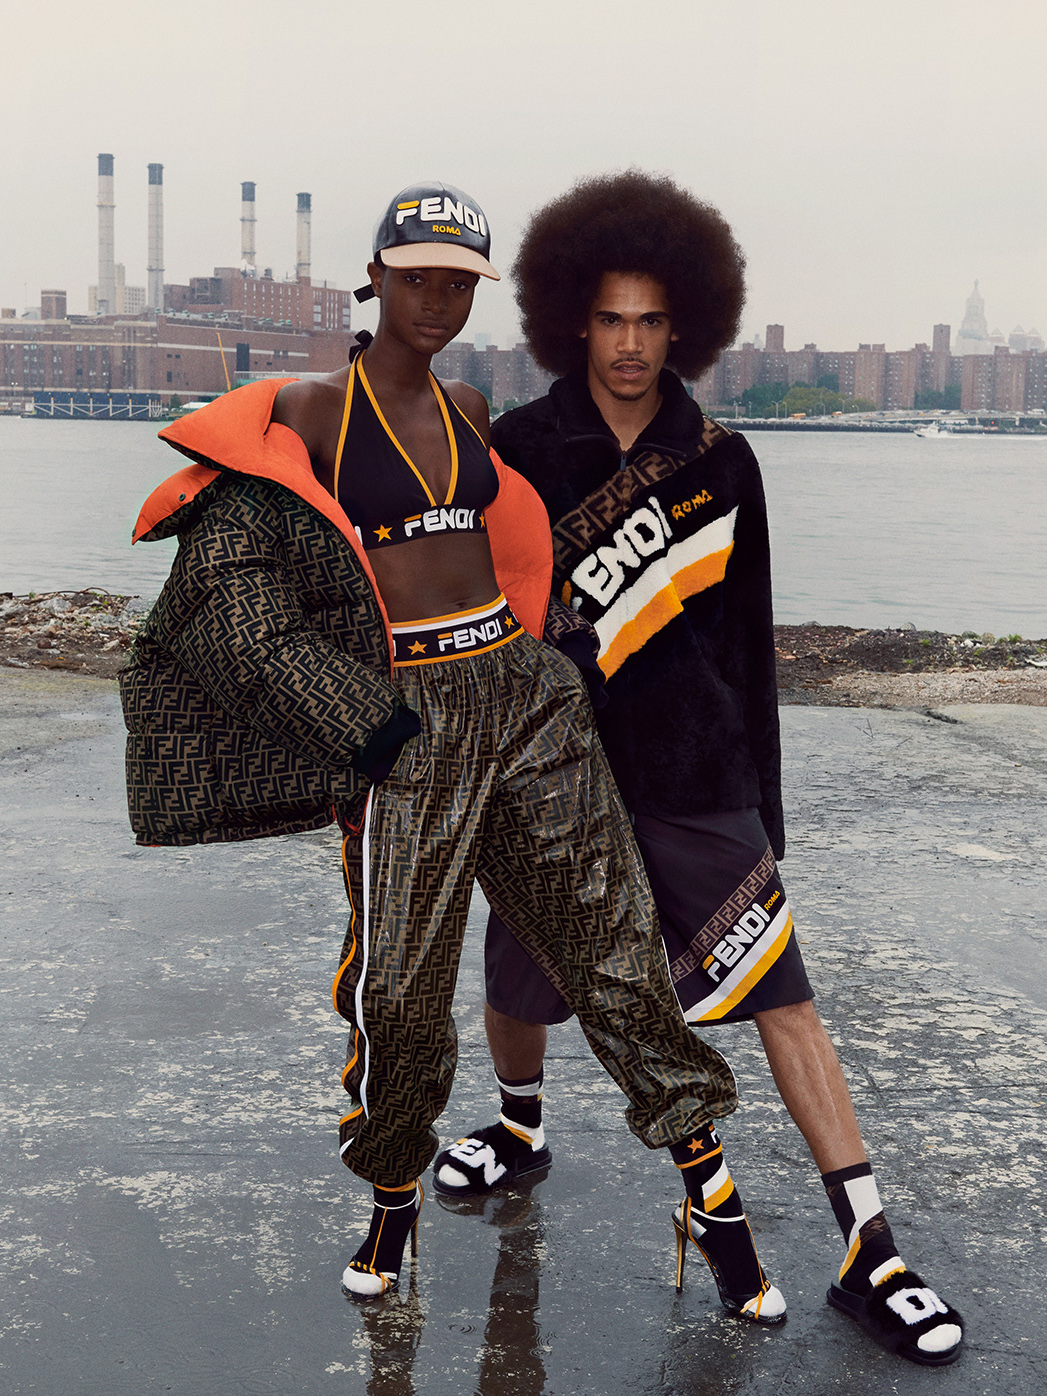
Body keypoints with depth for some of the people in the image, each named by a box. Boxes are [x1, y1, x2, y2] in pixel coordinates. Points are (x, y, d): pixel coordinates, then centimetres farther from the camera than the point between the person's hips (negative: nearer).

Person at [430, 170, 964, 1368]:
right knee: (520, 986, 11)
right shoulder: (518, 449, -1)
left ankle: (868, 1254, 0)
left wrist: (761, 791, 9)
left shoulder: (719, 461, 2)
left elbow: (745, 639, 8)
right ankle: (520, 1129, 44)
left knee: (781, 993, -5)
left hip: (691, 775, 0)